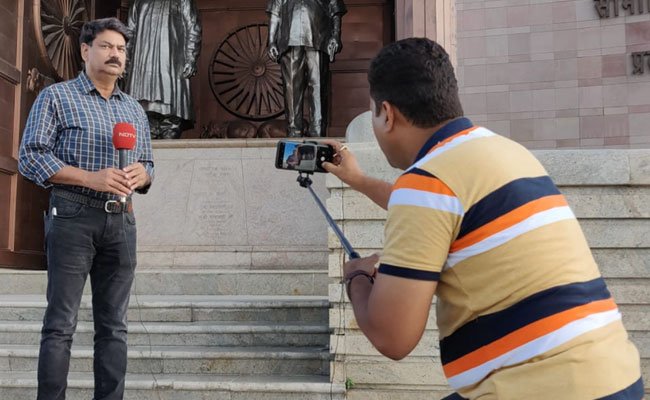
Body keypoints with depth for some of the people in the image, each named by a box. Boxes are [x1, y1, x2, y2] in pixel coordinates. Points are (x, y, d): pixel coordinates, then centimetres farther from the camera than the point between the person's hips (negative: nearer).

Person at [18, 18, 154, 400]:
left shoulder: (135, 109, 18)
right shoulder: (56, 97, 2)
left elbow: (148, 164, 21)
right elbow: (30, 155, -6)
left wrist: (141, 174, -4)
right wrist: (91, 178, -16)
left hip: (121, 221, 5)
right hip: (73, 216, -5)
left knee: (114, 324, 6)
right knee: (61, 323, -4)